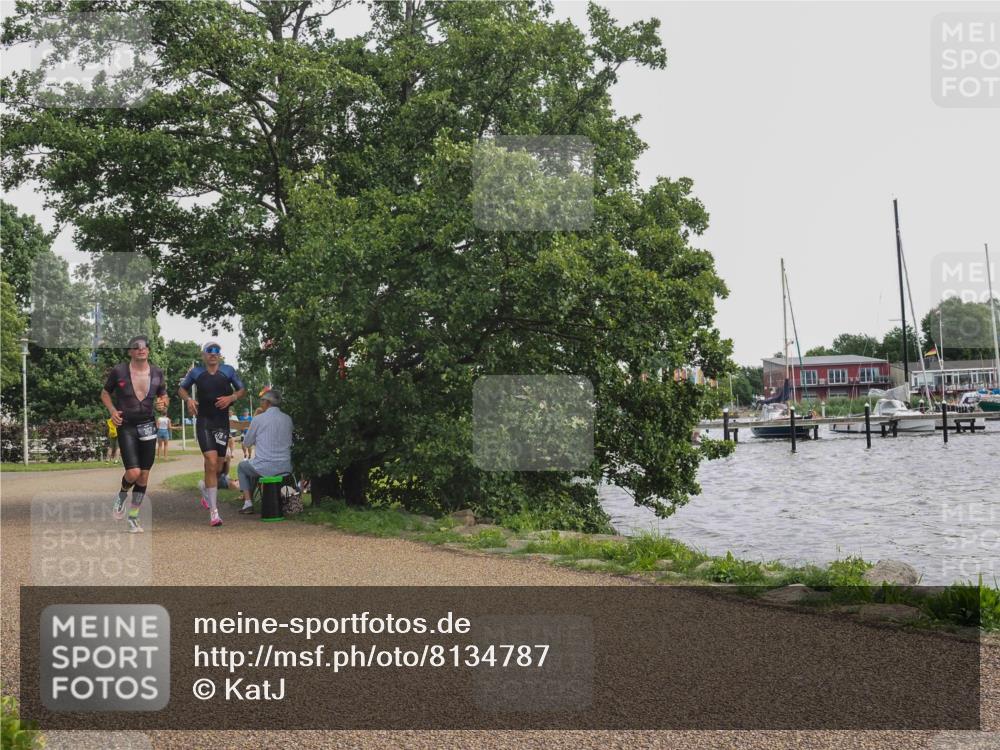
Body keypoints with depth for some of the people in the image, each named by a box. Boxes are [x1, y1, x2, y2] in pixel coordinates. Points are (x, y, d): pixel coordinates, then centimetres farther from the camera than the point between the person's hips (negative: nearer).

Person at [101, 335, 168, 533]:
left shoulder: (157, 372, 3)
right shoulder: (118, 371, -6)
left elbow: (163, 395, 17)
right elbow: (105, 393, 8)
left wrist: (163, 404, -6)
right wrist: (112, 411, -9)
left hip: (148, 426, 4)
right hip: (126, 426, -4)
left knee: (144, 475, 4)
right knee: (133, 473, -16)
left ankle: (133, 517, 19)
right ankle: (121, 496, 18)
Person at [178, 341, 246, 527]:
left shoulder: (228, 371, 5)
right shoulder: (196, 372, 4)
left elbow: (242, 390, 11)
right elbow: (182, 388, 17)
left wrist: (231, 397, -9)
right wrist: (188, 399, -4)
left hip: (222, 422, 2)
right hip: (204, 422, -2)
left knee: (218, 465, 9)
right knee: (212, 462, -17)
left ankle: (207, 494, 41)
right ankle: (213, 511, -17)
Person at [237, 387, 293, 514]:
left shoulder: (259, 419, -9)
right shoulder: (288, 419, 4)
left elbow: (247, 443, 3)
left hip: (266, 468, -5)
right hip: (285, 468, 5)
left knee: (242, 467, 27)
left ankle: (248, 502, 16)